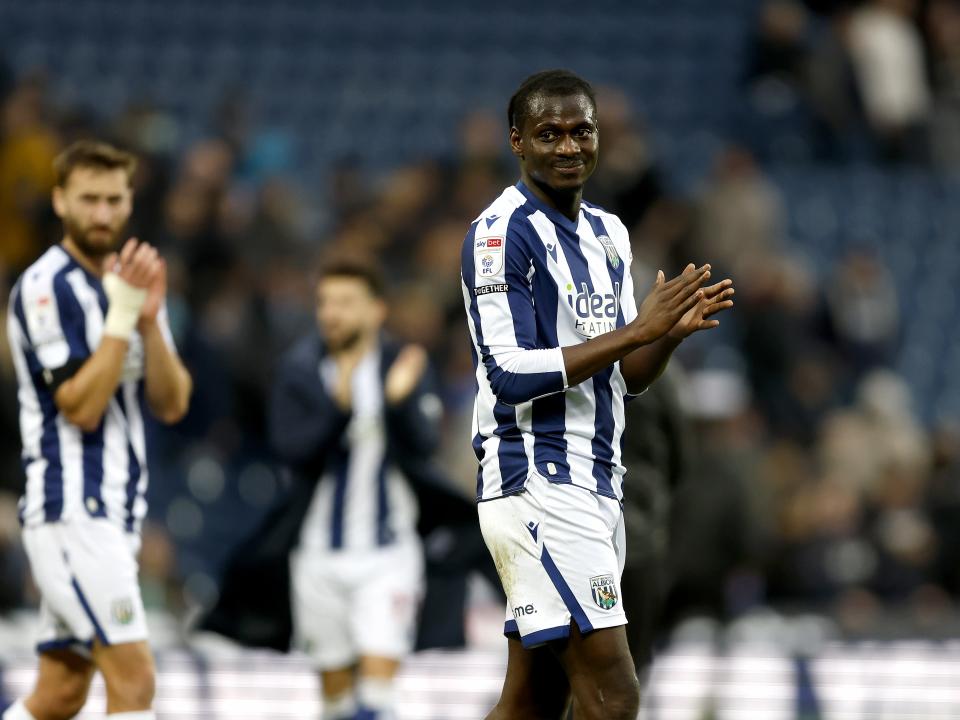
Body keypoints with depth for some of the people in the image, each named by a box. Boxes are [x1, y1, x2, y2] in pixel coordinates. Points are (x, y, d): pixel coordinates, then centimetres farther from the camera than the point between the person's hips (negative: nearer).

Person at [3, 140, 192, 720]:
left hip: (115, 513, 9)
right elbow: (80, 407, -17)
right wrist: (121, 316, -19)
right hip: (72, 510, -9)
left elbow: (171, 405, 7)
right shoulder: (47, 286, -10)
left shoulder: (127, 283, 16)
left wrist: (149, 318, -7)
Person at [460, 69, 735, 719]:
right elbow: (511, 375, -18)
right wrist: (636, 330, -19)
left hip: (595, 485, 9)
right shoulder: (502, 232, -10)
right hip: (537, 484, -9)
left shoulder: (608, 235, 16)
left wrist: (671, 330, -3)